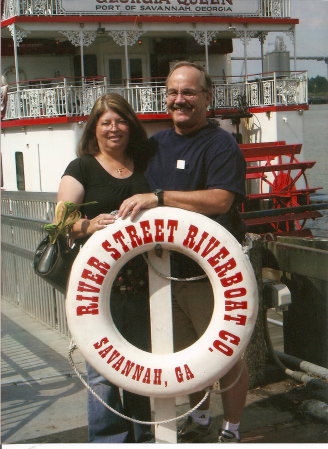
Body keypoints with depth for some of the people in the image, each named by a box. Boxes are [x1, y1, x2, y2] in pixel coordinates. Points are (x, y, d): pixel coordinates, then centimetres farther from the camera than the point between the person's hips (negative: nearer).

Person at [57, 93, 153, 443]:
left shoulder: (145, 166, 14)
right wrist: (89, 225, -27)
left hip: (143, 282, 4)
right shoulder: (82, 168, 2)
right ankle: (108, 439, 12)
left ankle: (142, 437, 29)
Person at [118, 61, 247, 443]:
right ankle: (199, 418, 37)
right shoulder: (155, 144, 14)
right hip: (166, 271, 6)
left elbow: (220, 200, -24)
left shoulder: (220, 144, -8)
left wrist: (158, 197, -26)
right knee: (185, 351, 17)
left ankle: (231, 430, 21)